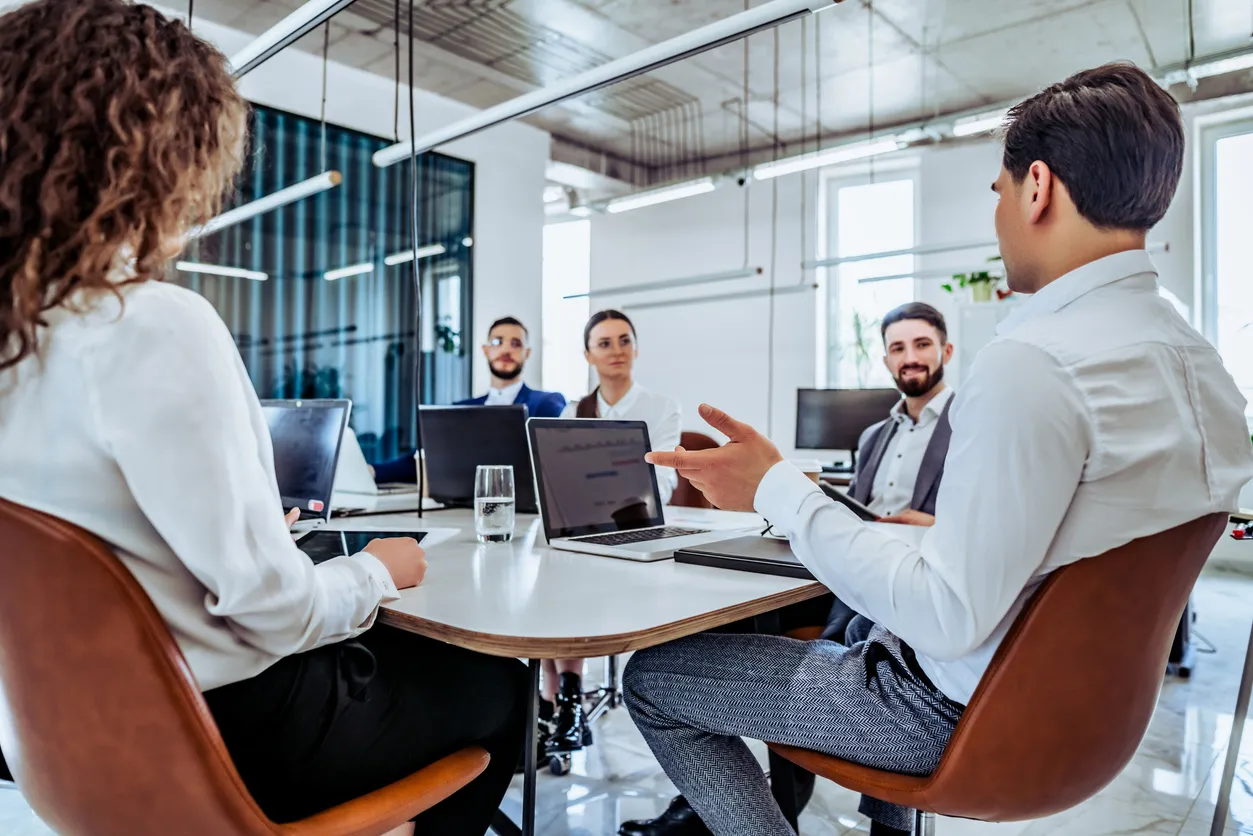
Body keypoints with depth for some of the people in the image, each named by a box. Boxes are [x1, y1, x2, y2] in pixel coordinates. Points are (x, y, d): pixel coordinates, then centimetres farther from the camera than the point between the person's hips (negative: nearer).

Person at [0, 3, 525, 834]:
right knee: (496, 678, 16)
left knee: (396, 642, 29)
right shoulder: (158, 326, -27)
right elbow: (272, 606, -26)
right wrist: (377, 573, -6)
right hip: (230, 736, -8)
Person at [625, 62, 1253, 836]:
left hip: (965, 709, -9)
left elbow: (950, 620, -30)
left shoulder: (1032, 365, -29)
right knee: (834, 606, 36)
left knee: (652, 678, 0)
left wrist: (778, 490, -23)